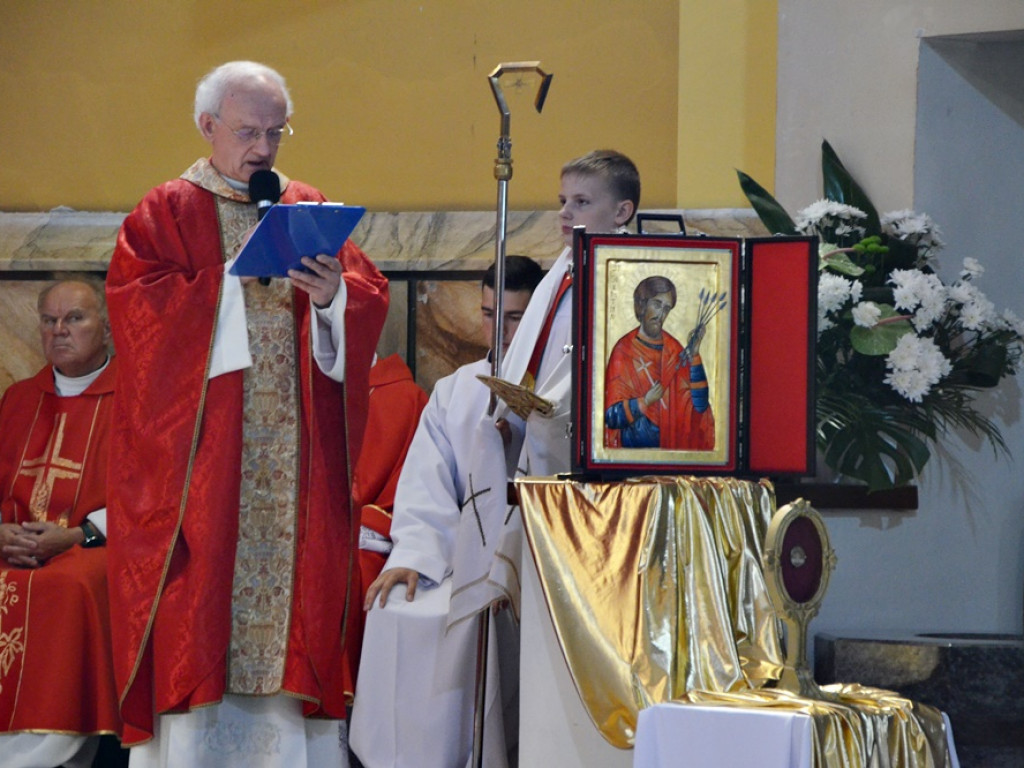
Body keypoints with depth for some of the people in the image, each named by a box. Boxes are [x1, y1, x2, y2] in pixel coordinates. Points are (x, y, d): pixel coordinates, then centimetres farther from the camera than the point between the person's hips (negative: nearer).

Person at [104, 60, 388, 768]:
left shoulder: (311, 210, 15)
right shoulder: (165, 215, 5)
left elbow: (371, 293, 7)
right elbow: (140, 308, -8)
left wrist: (333, 296, -15)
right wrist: (235, 281, -13)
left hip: (296, 450, 3)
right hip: (198, 447, -3)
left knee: (295, 580, -2)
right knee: (198, 600, -7)